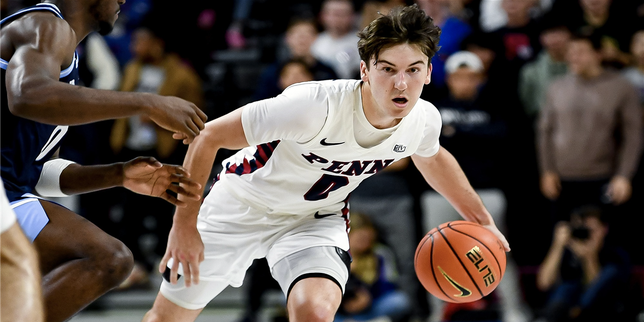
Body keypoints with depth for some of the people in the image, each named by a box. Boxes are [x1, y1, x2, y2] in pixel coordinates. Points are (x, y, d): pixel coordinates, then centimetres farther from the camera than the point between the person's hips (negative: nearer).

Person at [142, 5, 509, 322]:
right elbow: (208, 137, -29)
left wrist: (484, 221, 14)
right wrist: (184, 226, -26)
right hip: (243, 206, -3)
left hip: (317, 219, 3)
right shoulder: (317, 106, -37)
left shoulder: (424, 121, -18)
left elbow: (433, 157, 11)